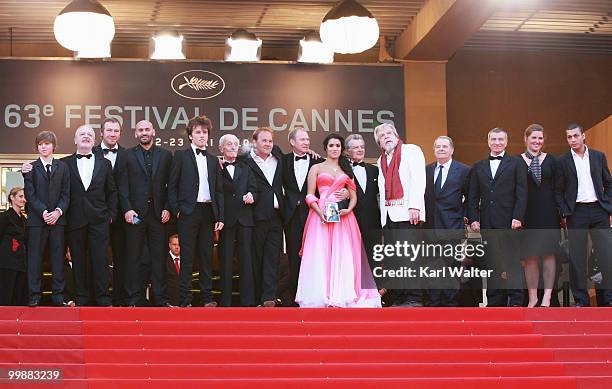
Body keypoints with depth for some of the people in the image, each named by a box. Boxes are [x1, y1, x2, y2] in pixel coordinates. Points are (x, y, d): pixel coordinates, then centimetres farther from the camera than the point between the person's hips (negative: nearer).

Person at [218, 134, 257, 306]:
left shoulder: (245, 168, 17)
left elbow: (253, 190, 11)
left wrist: (251, 196, -10)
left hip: (245, 219, 3)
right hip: (225, 220, -3)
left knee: (246, 261, 1)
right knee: (225, 262, 1)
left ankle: (247, 301, 2)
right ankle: (225, 302, 5)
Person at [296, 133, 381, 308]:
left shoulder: (346, 170, 18)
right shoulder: (316, 168, 10)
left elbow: (354, 197, 13)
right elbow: (310, 196, 3)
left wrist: (348, 209, -8)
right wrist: (320, 212, -14)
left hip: (343, 217, 2)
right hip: (321, 215, -2)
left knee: (343, 256, -4)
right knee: (321, 255, -9)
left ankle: (344, 296, -3)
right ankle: (321, 296, -8)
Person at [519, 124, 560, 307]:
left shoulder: (551, 160, 8)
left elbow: (557, 188, 8)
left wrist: (560, 212, 1)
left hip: (548, 213, 1)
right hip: (526, 214, -1)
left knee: (549, 254, -1)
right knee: (529, 256, 1)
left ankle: (547, 296, 2)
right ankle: (532, 297, 7)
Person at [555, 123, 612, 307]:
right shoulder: (563, 161, 4)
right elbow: (559, 190, 4)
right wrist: (565, 214, -4)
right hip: (576, 213, -1)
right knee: (577, 258, 1)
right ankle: (581, 300, 7)